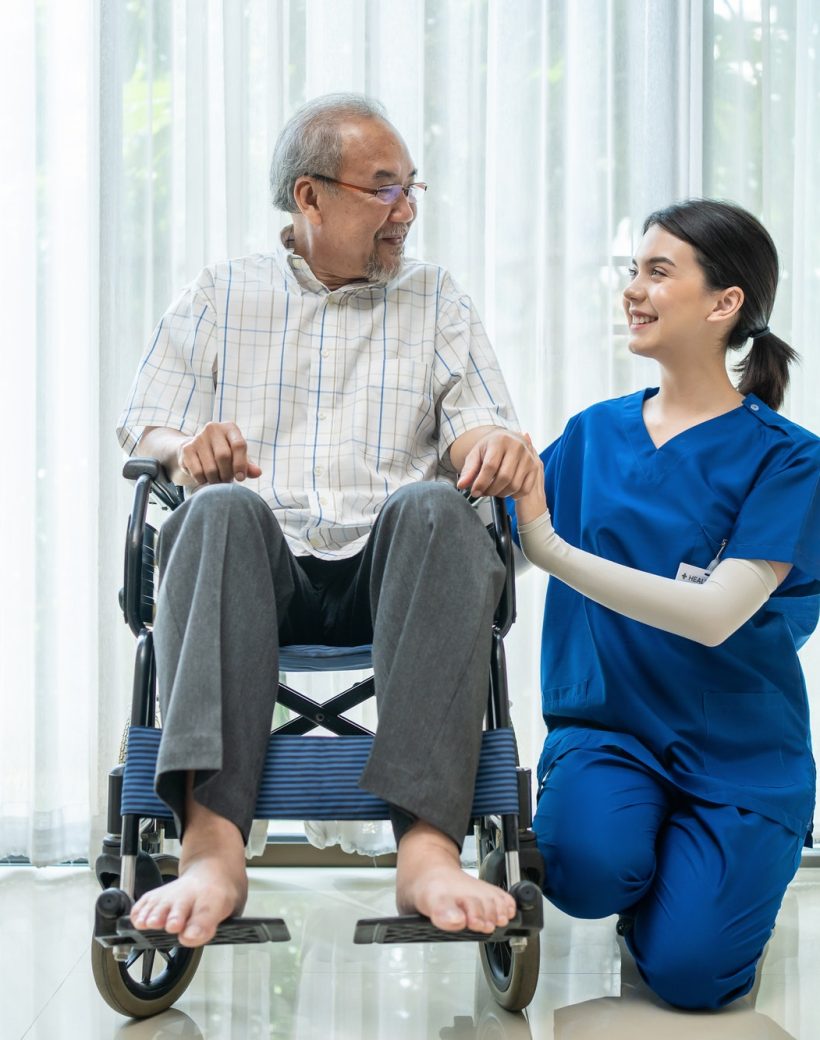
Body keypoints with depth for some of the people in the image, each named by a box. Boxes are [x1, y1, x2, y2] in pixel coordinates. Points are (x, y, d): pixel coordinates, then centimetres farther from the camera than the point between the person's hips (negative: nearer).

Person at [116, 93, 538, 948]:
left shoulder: (435, 301, 21)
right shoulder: (220, 294, 20)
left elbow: (480, 430, 9)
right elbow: (143, 431, 13)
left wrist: (498, 446, -17)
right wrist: (187, 447, -12)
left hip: (389, 566, 1)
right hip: (262, 563, 0)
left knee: (433, 506, -34)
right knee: (221, 508, -35)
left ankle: (428, 843, -45)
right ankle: (212, 845, -47)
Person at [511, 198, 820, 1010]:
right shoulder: (594, 433, 4)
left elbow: (716, 615, -19)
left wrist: (550, 548, -24)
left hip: (738, 752, -2)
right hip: (607, 724, 2)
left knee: (688, 972, -17)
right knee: (590, 865, -29)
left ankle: (713, 874, 18)